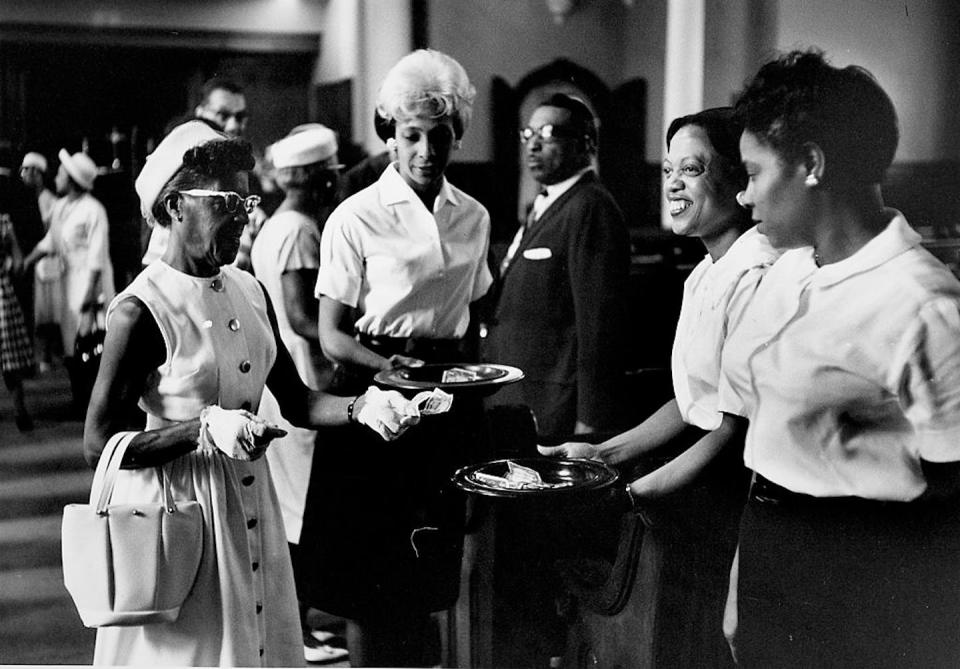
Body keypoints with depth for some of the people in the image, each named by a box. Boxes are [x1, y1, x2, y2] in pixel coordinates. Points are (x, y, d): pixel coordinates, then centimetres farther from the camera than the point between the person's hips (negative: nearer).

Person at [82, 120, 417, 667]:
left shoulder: (251, 292, 5)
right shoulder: (141, 311, -16)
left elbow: (296, 402, 8)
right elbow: (100, 444, -15)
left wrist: (363, 407, -9)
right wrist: (206, 428, -25)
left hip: (250, 503, 7)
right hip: (177, 507, -6)